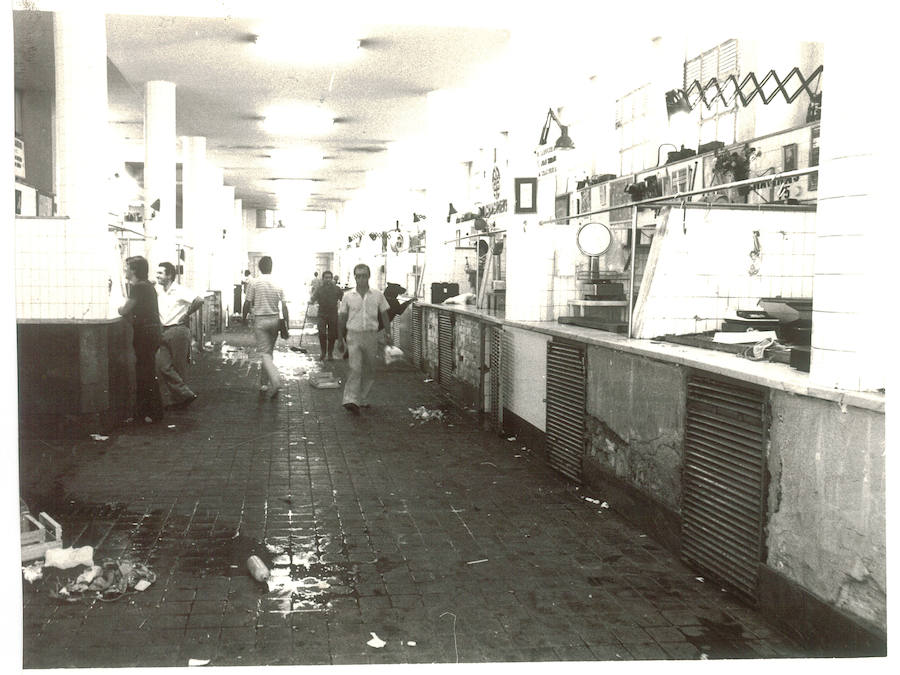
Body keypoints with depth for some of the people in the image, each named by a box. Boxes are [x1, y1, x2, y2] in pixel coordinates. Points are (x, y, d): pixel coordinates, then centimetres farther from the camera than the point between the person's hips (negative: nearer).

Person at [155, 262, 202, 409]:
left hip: (178, 331, -7)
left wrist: (187, 314, -12)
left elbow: (199, 301, -23)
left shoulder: (180, 291, -11)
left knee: (178, 367, 0)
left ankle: (179, 400, 10)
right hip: (163, 332, 7)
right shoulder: (158, 290, 10)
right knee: (161, 365, -3)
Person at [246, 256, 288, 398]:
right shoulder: (278, 284, 1)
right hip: (274, 320, 4)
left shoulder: (254, 283, -7)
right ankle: (264, 383, 23)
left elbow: (249, 304, -3)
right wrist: (287, 324, 6)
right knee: (269, 352, 15)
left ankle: (275, 381, -24)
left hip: (260, 320, -3)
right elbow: (284, 306, -1)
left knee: (264, 353, -5)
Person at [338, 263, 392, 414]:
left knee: (369, 371, 9)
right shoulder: (348, 296, 1)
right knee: (354, 368, -14)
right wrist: (341, 339, 9)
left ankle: (363, 399, 21)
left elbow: (384, 315, 10)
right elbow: (342, 318, 8)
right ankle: (351, 401, -19)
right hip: (354, 335, -2)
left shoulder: (377, 295, 3)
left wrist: (388, 333, 2)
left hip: (371, 335, 2)